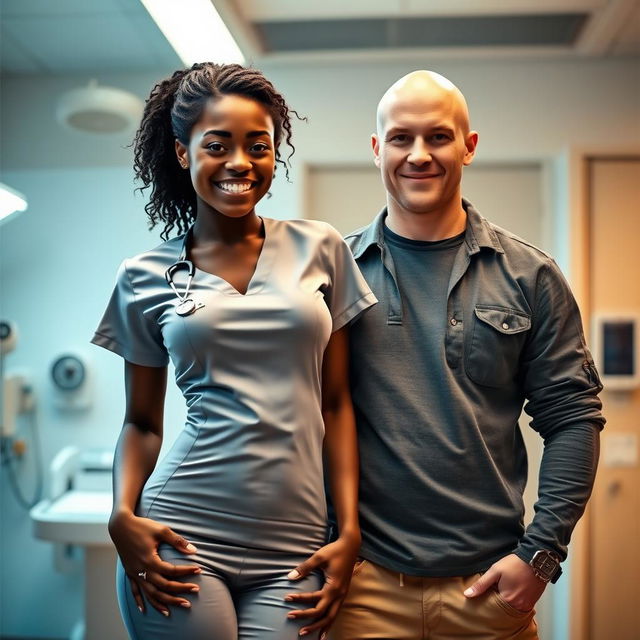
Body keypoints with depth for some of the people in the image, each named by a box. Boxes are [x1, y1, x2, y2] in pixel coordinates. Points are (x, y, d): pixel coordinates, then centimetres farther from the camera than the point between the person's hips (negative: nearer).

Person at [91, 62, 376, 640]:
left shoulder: (320, 250, 2)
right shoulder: (145, 277, 2)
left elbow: (335, 403, 4)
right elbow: (142, 421, 9)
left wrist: (350, 529, -2)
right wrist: (123, 516, -7)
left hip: (292, 547, 1)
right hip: (182, 536, 0)